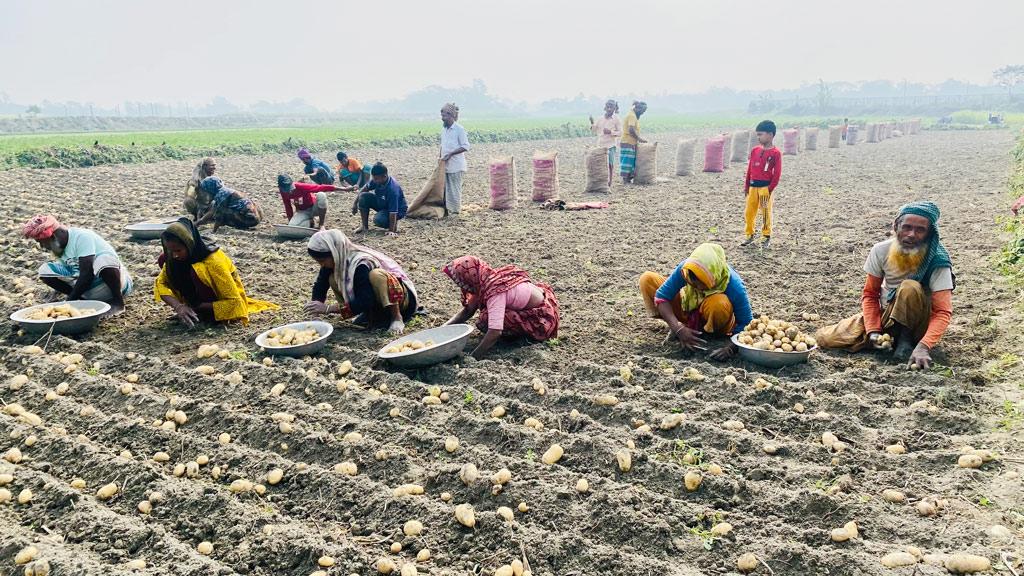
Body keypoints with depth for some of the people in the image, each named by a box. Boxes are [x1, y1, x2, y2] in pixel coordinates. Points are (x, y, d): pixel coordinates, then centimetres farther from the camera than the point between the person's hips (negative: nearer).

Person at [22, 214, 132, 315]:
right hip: (87, 286, 7)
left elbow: (87, 275, -25)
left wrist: (70, 301, -22)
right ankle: (85, 300, -3)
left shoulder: (82, 237, -19)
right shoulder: (61, 246, 6)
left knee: (104, 259, -39)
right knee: (45, 270, -3)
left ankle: (118, 301, -18)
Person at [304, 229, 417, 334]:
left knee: (375, 274, -38)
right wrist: (316, 308, -21)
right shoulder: (336, 262, -8)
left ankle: (397, 318, -20)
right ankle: (370, 314, -1)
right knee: (333, 279, -9)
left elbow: (364, 302, -35)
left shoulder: (361, 264, -30)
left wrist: (328, 308, -35)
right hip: (375, 303, 8)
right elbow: (320, 285, -3)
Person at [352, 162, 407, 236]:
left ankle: (394, 224, 0)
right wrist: (355, 203, 3)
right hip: (381, 203, 8)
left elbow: (393, 212, -36)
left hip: (397, 210, -8)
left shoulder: (392, 189, -36)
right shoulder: (377, 180, -16)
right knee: (364, 196, -12)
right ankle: (364, 226, -1)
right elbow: (365, 188, 5)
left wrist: (391, 230, -36)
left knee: (378, 220, -34)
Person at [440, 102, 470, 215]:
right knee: (446, 188, 8)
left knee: (455, 189, -3)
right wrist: (440, 157, 13)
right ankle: (447, 209, 14)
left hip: (456, 165, -7)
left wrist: (450, 154, -18)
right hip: (445, 165, 7)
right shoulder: (444, 130, 13)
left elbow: (465, 147, -13)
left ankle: (456, 210, 4)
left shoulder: (459, 129, -10)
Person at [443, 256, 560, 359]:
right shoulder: (482, 283, -5)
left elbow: (495, 332, -38)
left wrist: (473, 357, -36)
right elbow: (467, 311, 1)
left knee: (487, 319, -20)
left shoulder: (495, 291, -30)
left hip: (541, 318, -9)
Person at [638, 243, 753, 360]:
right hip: (689, 309, 3)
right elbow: (661, 296, -25)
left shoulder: (734, 286, -34)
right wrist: (678, 329, -37)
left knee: (719, 303, -40)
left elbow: (746, 325, -27)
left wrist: (730, 347, -45)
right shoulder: (685, 268, -29)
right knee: (647, 279, -15)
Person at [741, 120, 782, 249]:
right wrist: (746, 186, 11)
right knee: (749, 212, 7)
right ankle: (749, 236, 18)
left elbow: (777, 173, -9)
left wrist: (770, 189, -13)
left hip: (766, 187, -6)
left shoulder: (775, 153, -8)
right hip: (753, 187, 6)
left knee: (766, 213, 1)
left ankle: (767, 237, 11)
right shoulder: (755, 150, 9)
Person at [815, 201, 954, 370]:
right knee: (824, 338, -12)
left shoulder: (937, 260, -22)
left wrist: (924, 346, -43)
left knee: (910, 288, -36)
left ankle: (905, 338, -12)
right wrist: (873, 331, -18)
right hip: (884, 313, 4)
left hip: (918, 322, -4)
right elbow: (870, 294, -3)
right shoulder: (881, 250, -12)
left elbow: (943, 311, -27)